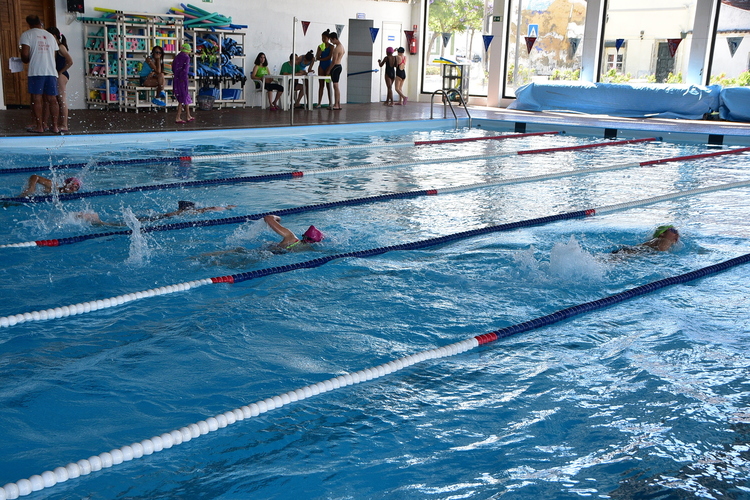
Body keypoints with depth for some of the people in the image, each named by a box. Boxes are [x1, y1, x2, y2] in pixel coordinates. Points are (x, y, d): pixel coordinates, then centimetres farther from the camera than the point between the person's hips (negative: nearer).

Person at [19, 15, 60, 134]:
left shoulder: (27, 34, 3)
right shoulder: (50, 36, 17)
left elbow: (25, 54, -6)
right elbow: (54, 54, 14)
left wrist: (26, 60, 14)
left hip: (36, 71, -4)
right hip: (51, 71, 4)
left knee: (37, 99, 0)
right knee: (52, 99, 5)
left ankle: (39, 126, 0)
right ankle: (55, 126, 4)